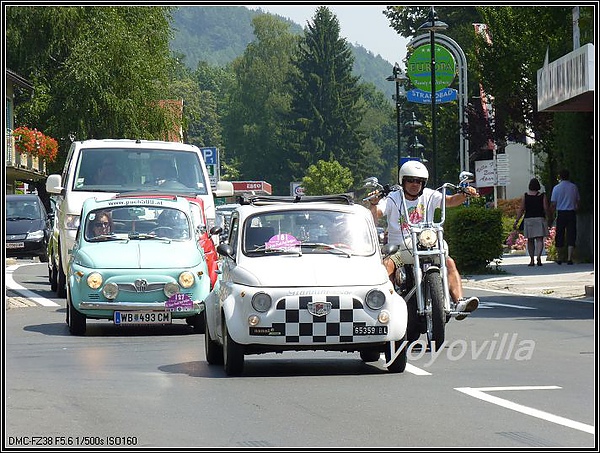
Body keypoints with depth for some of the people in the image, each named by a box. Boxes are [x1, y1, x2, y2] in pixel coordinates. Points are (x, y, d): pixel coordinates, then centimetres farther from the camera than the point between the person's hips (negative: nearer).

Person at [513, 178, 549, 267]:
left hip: (528, 219, 1)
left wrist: (516, 221, 2)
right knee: (539, 239, -3)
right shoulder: (542, 196, -2)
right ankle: (539, 256, -24)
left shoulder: (525, 196, 0)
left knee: (530, 240, 10)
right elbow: (546, 209, -4)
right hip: (540, 219, -1)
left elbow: (521, 209, -2)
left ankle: (532, 260, 9)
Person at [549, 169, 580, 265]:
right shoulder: (574, 187, 2)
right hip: (571, 213, 1)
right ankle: (569, 258, -7)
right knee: (571, 236, 1)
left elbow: (553, 204, -4)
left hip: (561, 214, -1)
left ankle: (558, 258, 17)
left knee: (559, 236, 10)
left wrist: (551, 215, 6)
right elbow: (577, 202, 9)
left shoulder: (557, 188, -4)